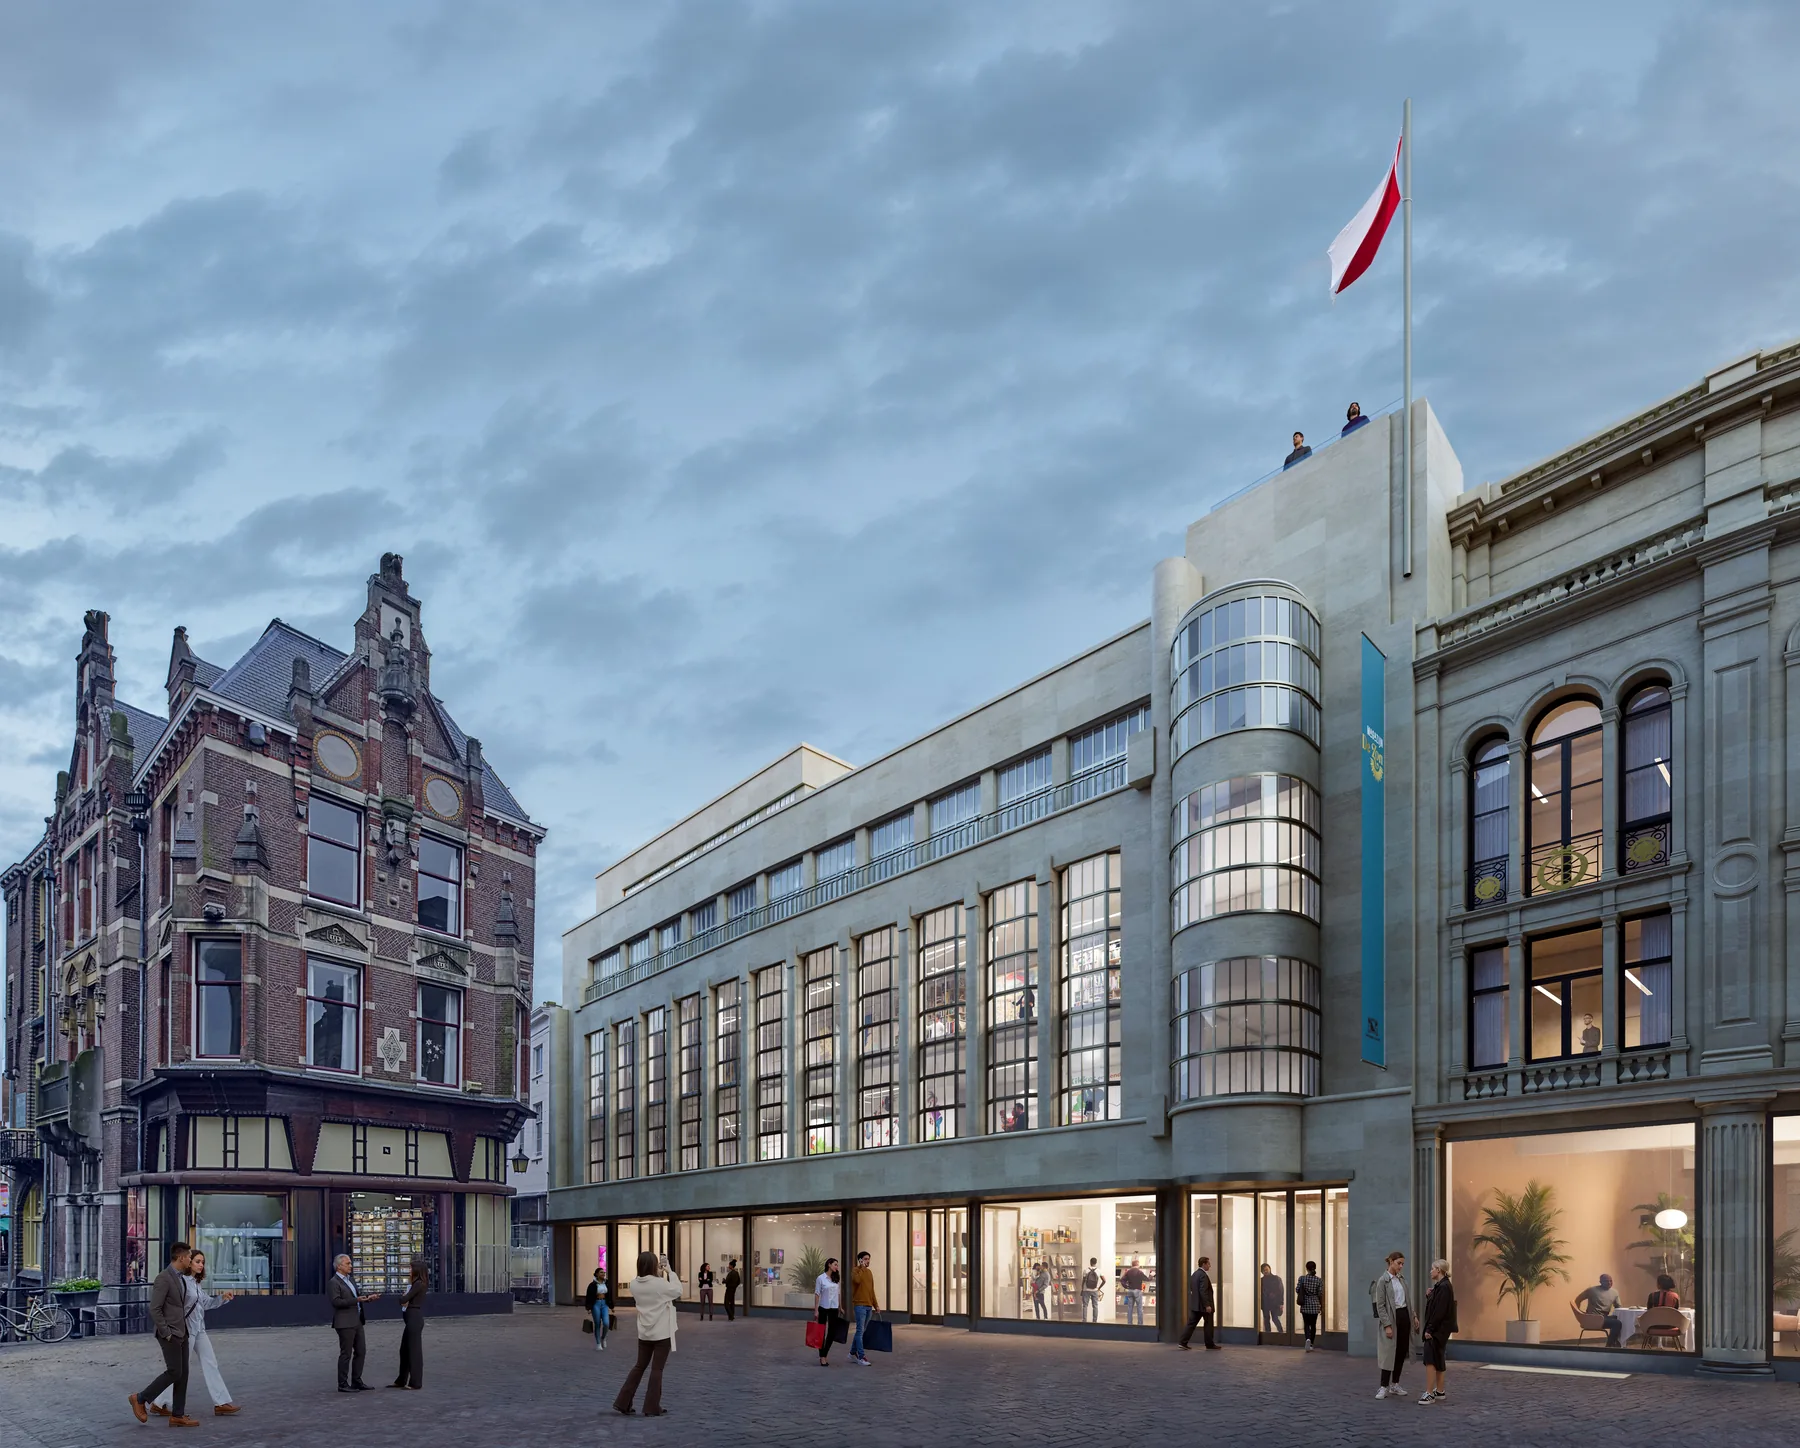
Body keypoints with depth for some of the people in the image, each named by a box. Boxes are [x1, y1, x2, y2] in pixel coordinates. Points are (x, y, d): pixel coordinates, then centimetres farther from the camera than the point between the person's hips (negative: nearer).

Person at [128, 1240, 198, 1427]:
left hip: (181, 1332, 9)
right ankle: (140, 1399, 5)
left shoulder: (180, 1277, 12)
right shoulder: (163, 1278, -18)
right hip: (169, 1334, -9)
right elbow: (154, 1309, -21)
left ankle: (178, 1416, 7)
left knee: (183, 1373, 5)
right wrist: (166, 1333, -19)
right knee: (174, 1372, -10)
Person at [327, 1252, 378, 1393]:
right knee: (346, 1354, -2)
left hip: (357, 1322, 9)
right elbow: (336, 1302, -22)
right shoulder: (333, 1283, -12)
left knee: (361, 1351, 11)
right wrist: (356, 1300, -27)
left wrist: (368, 1297, 9)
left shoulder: (351, 1279, 16)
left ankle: (356, 1381, 19)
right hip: (345, 1323, -9)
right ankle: (343, 1385, 5)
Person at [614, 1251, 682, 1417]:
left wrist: (659, 1275, 8)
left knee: (639, 1366, 17)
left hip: (644, 1333, 5)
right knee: (657, 1369, 4)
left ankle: (622, 1403, 15)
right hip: (662, 1333, -5)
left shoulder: (634, 1284, -3)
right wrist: (670, 1273, 6)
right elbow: (677, 1291, -1)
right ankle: (652, 1408, 7)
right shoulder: (660, 1284, -19)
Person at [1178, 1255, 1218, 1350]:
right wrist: (1207, 1305, -23)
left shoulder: (1194, 1274, 12)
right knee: (1208, 1324, 5)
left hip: (1195, 1305, 8)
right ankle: (1209, 1344, 12)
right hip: (1203, 1305, -8)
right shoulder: (1203, 1275, -17)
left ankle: (1183, 1342, -2)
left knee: (1192, 1324, 5)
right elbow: (1203, 1291, -23)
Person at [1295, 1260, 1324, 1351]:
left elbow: (1297, 1290, -6)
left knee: (1306, 1324, 6)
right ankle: (1311, 1344, 15)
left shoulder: (1302, 1278, -8)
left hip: (1305, 1305, -1)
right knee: (1313, 1325, 13)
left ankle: (1308, 1339, -21)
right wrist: (1322, 1305, 11)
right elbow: (1320, 1294, -3)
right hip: (1315, 1305, 1)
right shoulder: (1318, 1280, -7)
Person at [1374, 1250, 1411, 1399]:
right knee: (1390, 1353, -8)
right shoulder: (1383, 1281, -10)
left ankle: (1395, 1385, 16)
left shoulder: (1401, 1278, 11)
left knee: (1401, 1352, 7)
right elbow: (1380, 1306, -12)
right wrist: (1387, 1325, -18)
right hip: (1391, 1317, -7)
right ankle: (1384, 1387, -4)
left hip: (1404, 1316, 7)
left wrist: (1413, 1316, 12)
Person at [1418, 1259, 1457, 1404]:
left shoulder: (1444, 1287, -17)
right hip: (1438, 1330, 10)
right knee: (1437, 1360, 15)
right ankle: (1439, 1391, 21)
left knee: (1430, 1360, -12)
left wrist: (1430, 1329, -21)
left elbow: (1440, 1311, -22)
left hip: (1438, 1330, -10)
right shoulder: (1440, 1286, 13)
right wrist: (1429, 1296, 1)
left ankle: (1429, 1393, -13)